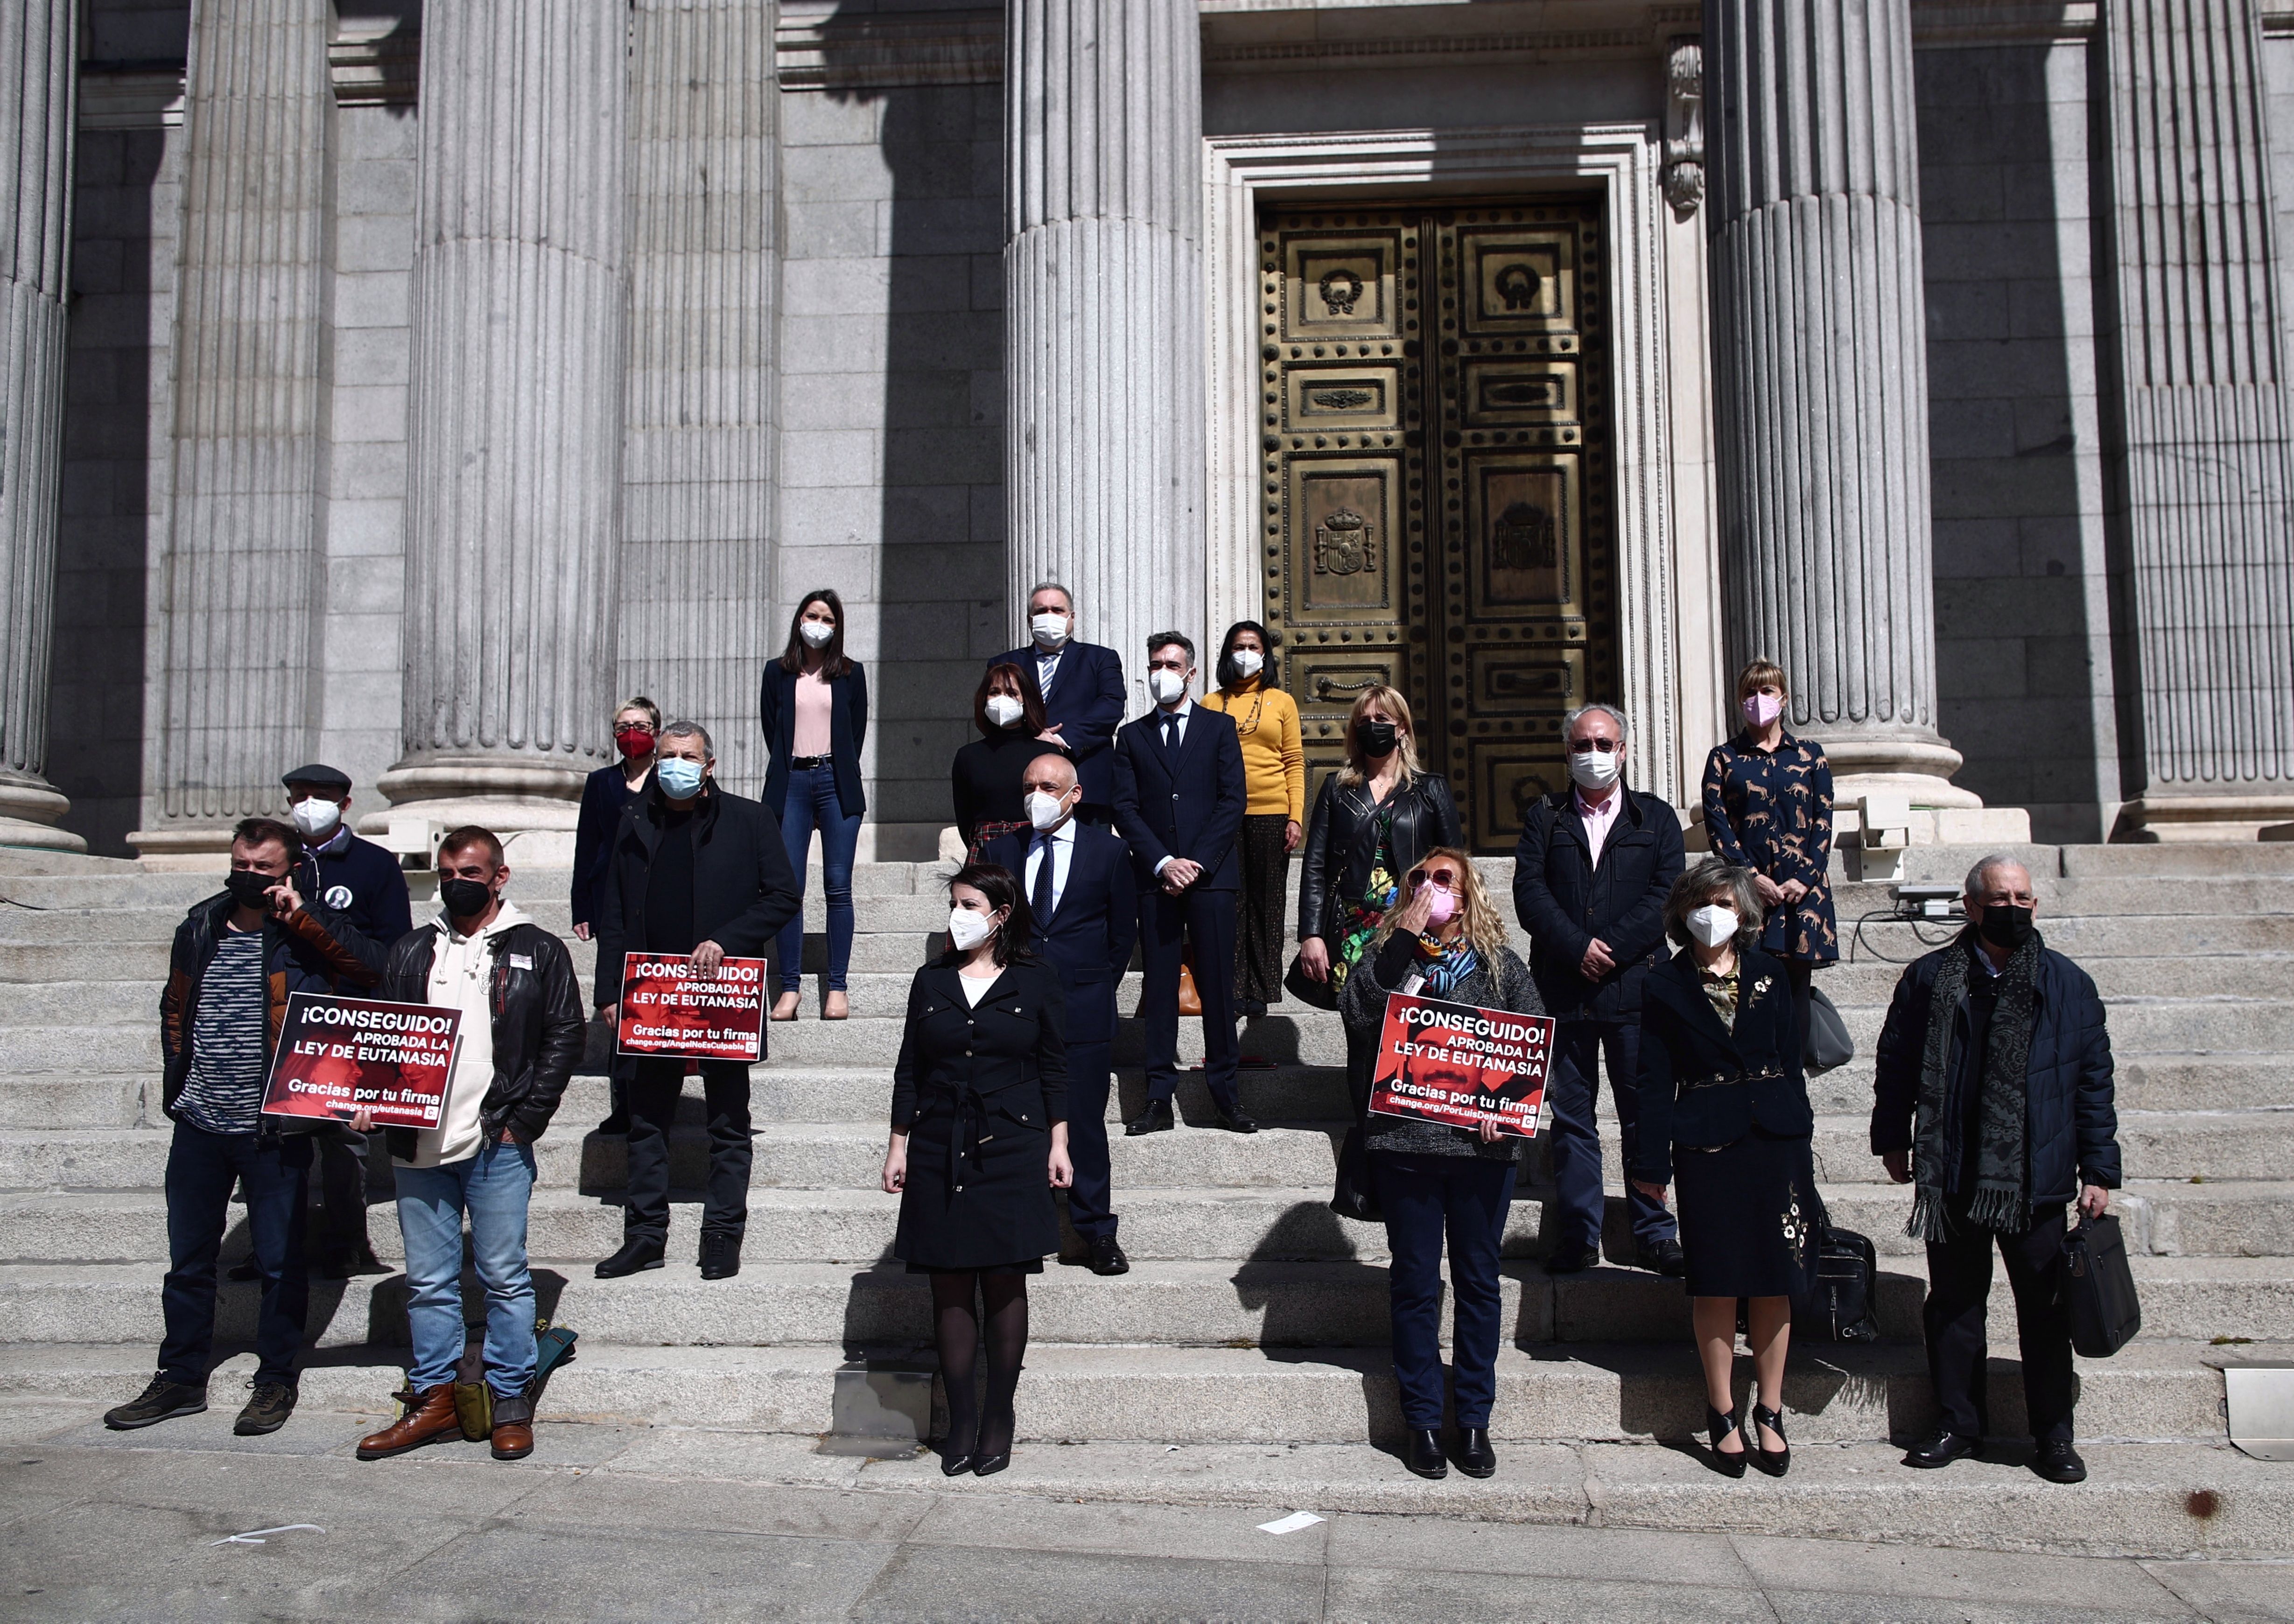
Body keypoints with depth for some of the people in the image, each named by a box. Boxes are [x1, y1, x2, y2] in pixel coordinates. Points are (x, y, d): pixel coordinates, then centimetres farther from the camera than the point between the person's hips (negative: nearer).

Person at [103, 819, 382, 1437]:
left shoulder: (307, 937, -7)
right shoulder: (200, 928, 9)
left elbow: (370, 968, -25)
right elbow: (175, 1008, 21)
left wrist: (302, 914, -23)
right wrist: (177, 1079, 11)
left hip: (274, 1130, -5)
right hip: (199, 1125, 5)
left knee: (280, 1261, 6)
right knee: (188, 1260, 15)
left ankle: (276, 1381, 19)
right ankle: (181, 1380, 27)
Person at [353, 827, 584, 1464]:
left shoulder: (538, 951, 4)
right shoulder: (412, 952, 15)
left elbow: (564, 1038, 0)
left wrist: (524, 1121, -7)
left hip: (497, 1146, -4)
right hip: (418, 1145, 4)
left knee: (505, 1278, 1)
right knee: (428, 1281, 9)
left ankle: (512, 1404, 10)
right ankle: (433, 1401, 19)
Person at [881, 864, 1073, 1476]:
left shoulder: (1035, 982, 2)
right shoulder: (930, 982, 8)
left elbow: (1054, 1066, 5)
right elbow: (909, 1070, 10)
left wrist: (1058, 1144, 1)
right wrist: (898, 1146, 6)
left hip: (1011, 1150, -2)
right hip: (939, 1151, 2)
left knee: (1004, 1282, 0)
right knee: (949, 1284, 2)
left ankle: (999, 1416, 10)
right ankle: (960, 1417, 11)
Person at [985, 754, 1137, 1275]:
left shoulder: (1108, 850, 4)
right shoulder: (1002, 849, 9)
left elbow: (1125, 930, 10)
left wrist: (1100, 987, 7)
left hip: (1083, 1005, -2)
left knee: (1084, 1122, 0)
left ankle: (1098, 1232, 10)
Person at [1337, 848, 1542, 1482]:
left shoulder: (1500, 964, 9)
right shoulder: (1388, 955, 8)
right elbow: (1356, 1014, -12)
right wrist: (1406, 934, -12)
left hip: (1482, 1144, 1)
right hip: (1404, 1141, -1)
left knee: (1478, 1282, 7)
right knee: (1415, 1282, 5)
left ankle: (1474, 1420, 17)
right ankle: (1421, 1421, 15)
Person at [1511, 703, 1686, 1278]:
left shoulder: (1656, 817, 11)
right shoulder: (1544, 818, 12)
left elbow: (1667, 894, -1)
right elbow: (1529, 891, 0)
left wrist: (1612, 948, -12)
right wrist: (1578, 948, -13)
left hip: (1636, 988, -1)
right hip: (1564, 989, 1)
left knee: (1645, 1116, 2)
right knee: (1571, 1117, 5)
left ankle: (1655, 1235, 11)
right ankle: (1577, 1236, 11)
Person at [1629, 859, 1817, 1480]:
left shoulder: (1769, 973, 10)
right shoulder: (1664, 986, 3)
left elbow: (1791, 1061, 10)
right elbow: (1655, 1079, 1)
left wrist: (1799, 1141, 5)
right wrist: (1653, 1160, -4)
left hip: (1774, 1138, 2)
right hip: (1707, 1146, -2)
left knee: (1774, 1280, 5)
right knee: (1716, 1282, 1)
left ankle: (1769, 1414, 16)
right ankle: (1724, 1416, 12)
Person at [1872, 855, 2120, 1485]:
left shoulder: (2068, 985, 2)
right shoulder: (1929, 979, 2)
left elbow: (2095, 1080, 4)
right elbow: (1896, 1062, 9)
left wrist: (2099, 1171, 1)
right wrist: (1892, 1139, 9)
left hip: (2036, 1180, -1)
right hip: (1952, 1178, 1)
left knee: (2045, 1309, 6)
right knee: (1953, 1303, 10)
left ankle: (2053, 1437, 19)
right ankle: (1957, 1424, 23)